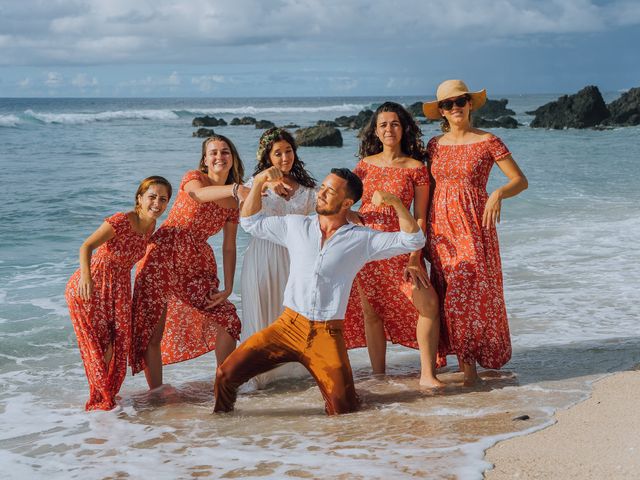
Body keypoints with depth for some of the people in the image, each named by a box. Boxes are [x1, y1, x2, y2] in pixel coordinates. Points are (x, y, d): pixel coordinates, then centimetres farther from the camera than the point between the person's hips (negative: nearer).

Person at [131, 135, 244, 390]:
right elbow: (199, 194, -31)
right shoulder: (193, 177, -5)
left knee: (228, 319, -3)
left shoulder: (233, 202, 9)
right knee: (152, 330, -4)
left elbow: (229, 247, 10)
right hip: (163, 255, -5)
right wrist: (235, 189, -48)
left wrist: (228, 287, 0)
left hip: (198, 263, 5)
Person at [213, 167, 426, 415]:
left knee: (343, 407, -13)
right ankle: (221, 417, 17)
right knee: (227, 373, -13)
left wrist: (396, 203, -15)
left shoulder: (362, 239, 2)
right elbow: (251, 222, 17)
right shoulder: (295, 226, 9)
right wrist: (258, 182, 4)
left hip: (327, 334, -1)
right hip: (289, 325, 2)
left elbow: (413, 240, -2)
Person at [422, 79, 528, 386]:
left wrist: (499, 193, -24)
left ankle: (470, 362, 2)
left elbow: (521, 180, -4)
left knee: (475, 290, -7)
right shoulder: (435, 145, 9)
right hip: (441, 226, 4)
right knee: (448, 292, 2)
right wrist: (421, 231, 10)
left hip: (474, 226, -4)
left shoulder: (488, 142, -3)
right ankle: (463, 358, 12)